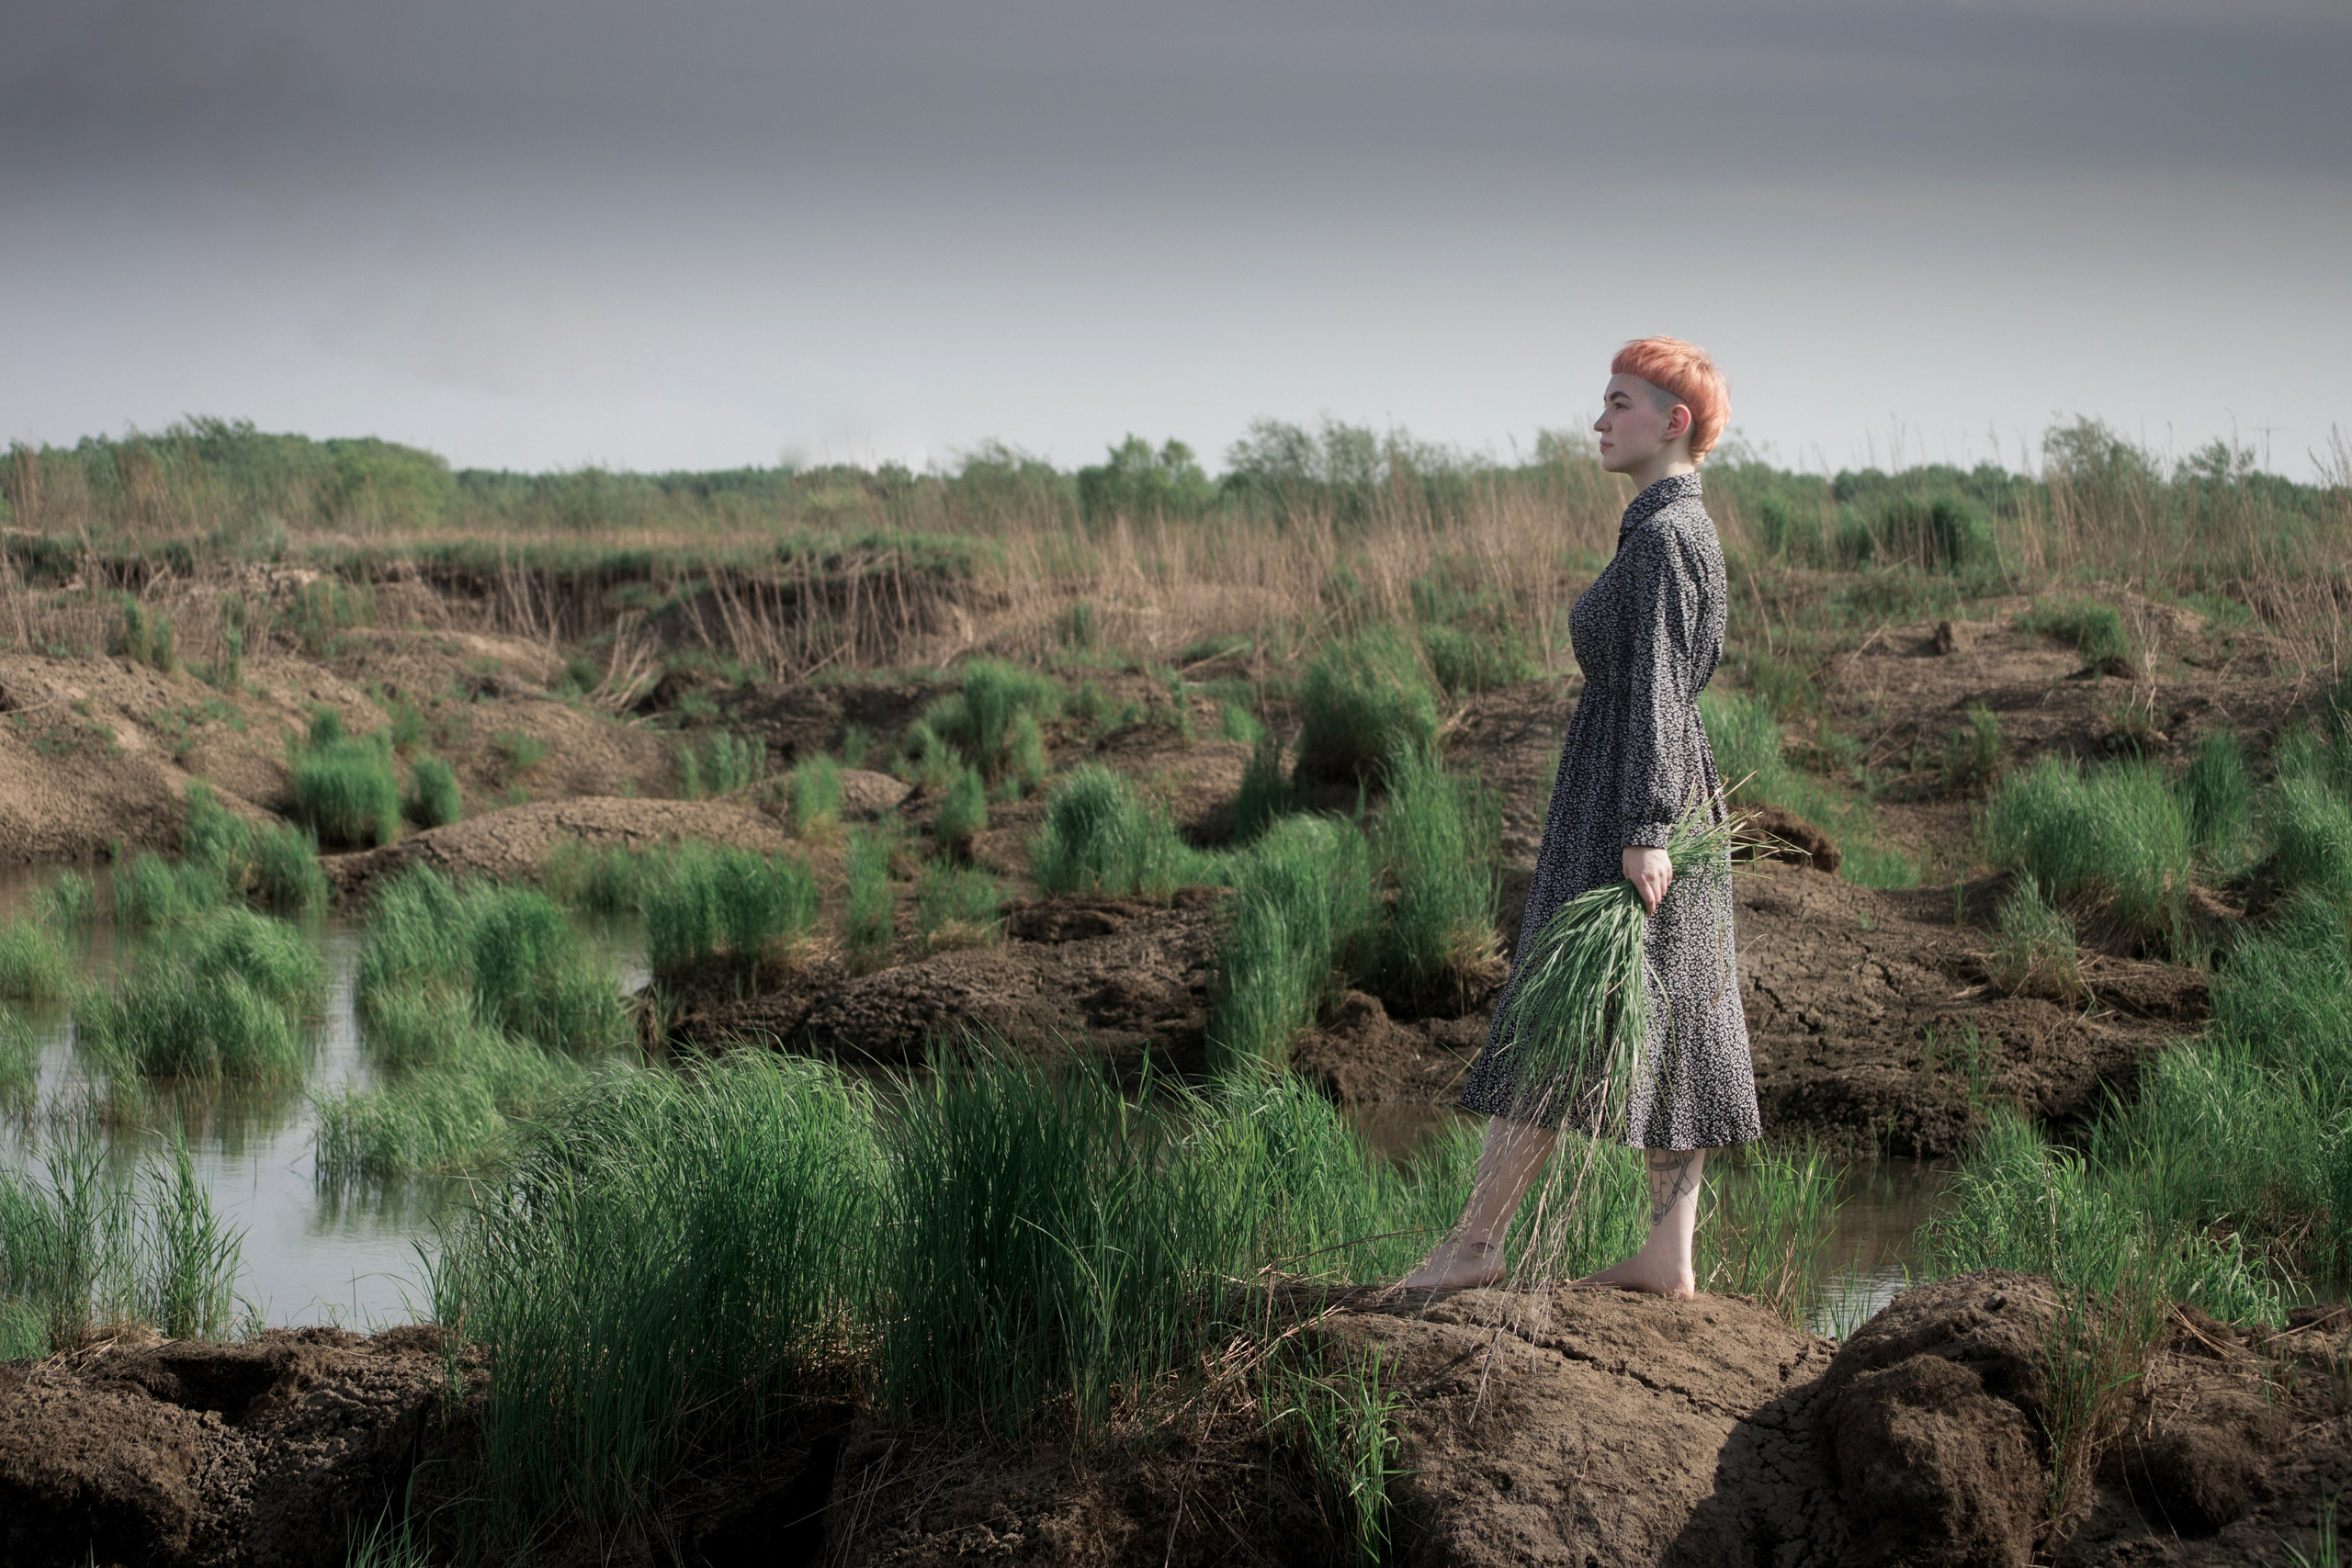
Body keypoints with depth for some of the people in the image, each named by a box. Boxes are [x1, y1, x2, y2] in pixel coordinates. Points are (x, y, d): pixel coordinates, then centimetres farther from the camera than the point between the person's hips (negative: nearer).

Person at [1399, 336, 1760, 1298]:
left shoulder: (1660, 538, -15)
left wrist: (1643, 832, -23)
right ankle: (1669, 1253, 6)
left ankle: (1476, 1240, -3)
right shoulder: (1686, 527, 14)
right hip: (1675, 788, 10)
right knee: (1668, 1027, 6)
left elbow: (1657, 688, -20)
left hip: (1624, 798, -10)